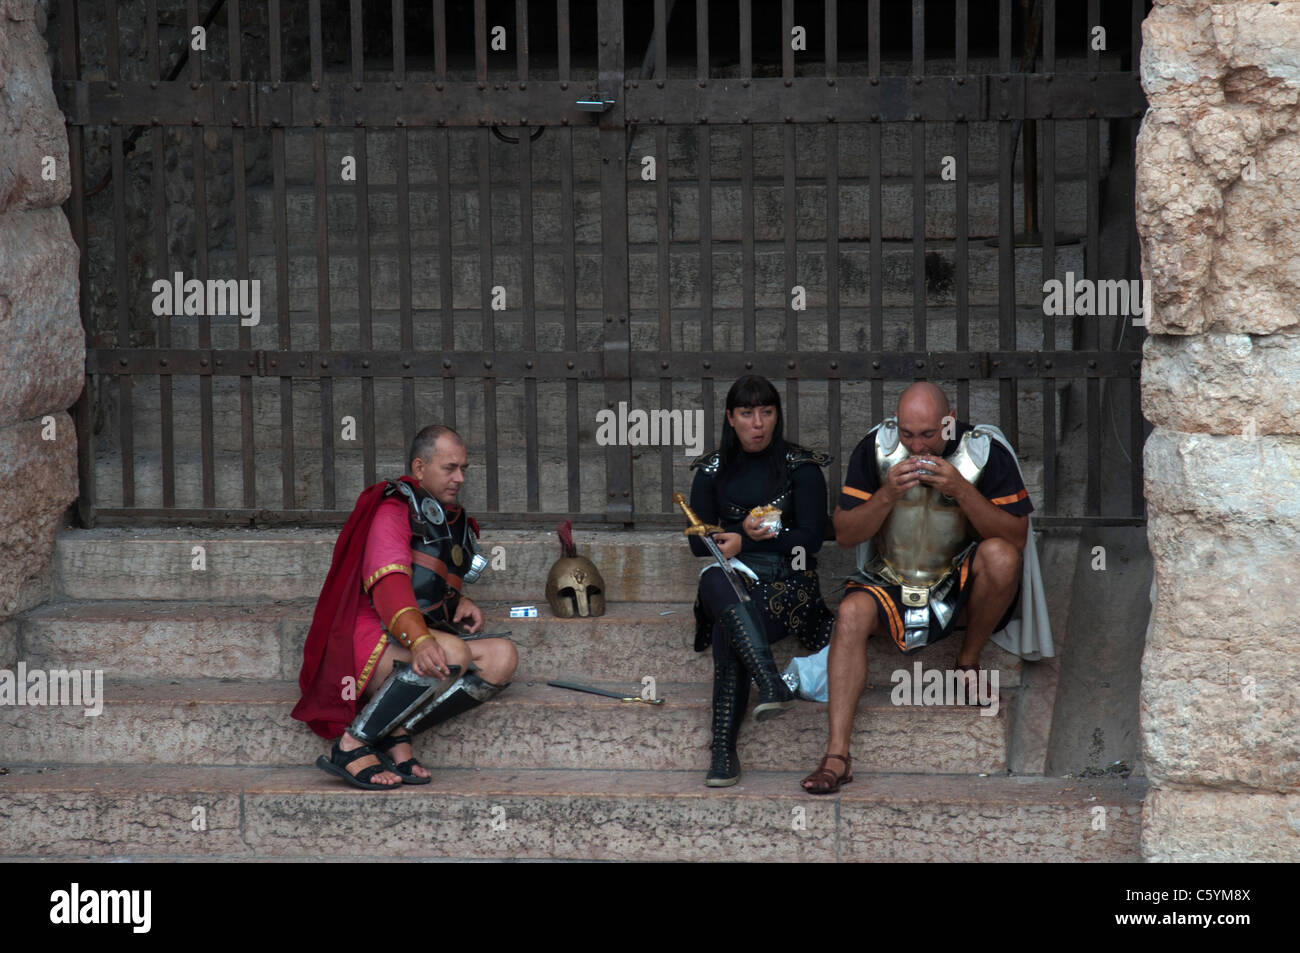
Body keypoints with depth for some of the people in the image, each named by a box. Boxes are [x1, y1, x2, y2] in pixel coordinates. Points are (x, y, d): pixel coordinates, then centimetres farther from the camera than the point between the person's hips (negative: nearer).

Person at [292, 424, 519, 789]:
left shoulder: (452, 521, 25)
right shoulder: (393, 510, -4)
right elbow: (388, 582, -21)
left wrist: (461, 603, 11)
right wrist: (420, 640, -39)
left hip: (417, 647, 8)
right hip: (369, 640, -8)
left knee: (502, 657, -14)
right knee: (453, 654, -34)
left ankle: (396, 736, -20)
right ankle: (351, 746, -27)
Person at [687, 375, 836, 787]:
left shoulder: (802, 467, 6)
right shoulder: (713, 470, 14)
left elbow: (810, 539, -2)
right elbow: (698, 541, 7)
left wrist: (745, 541, -10)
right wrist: (746, 529, -10)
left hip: (786, 582, -2)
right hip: (731, 574, 2)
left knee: (727, 633, -33)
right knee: (715, 580, -38)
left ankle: (724, 751, -38)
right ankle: (771, 685, -57)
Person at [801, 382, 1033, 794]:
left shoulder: (985, 451, -10)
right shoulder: (876, 448, -6)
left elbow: (1016, 537, -13)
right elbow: (845, 534, -3)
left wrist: (961, 491, -25)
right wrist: (888, 494, -21)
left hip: (962, 587, -1)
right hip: (891, 583, 1)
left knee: (999, 555, -31)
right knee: (852, 613, -29)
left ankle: (969, 660, -4)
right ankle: (837, 754, -34)